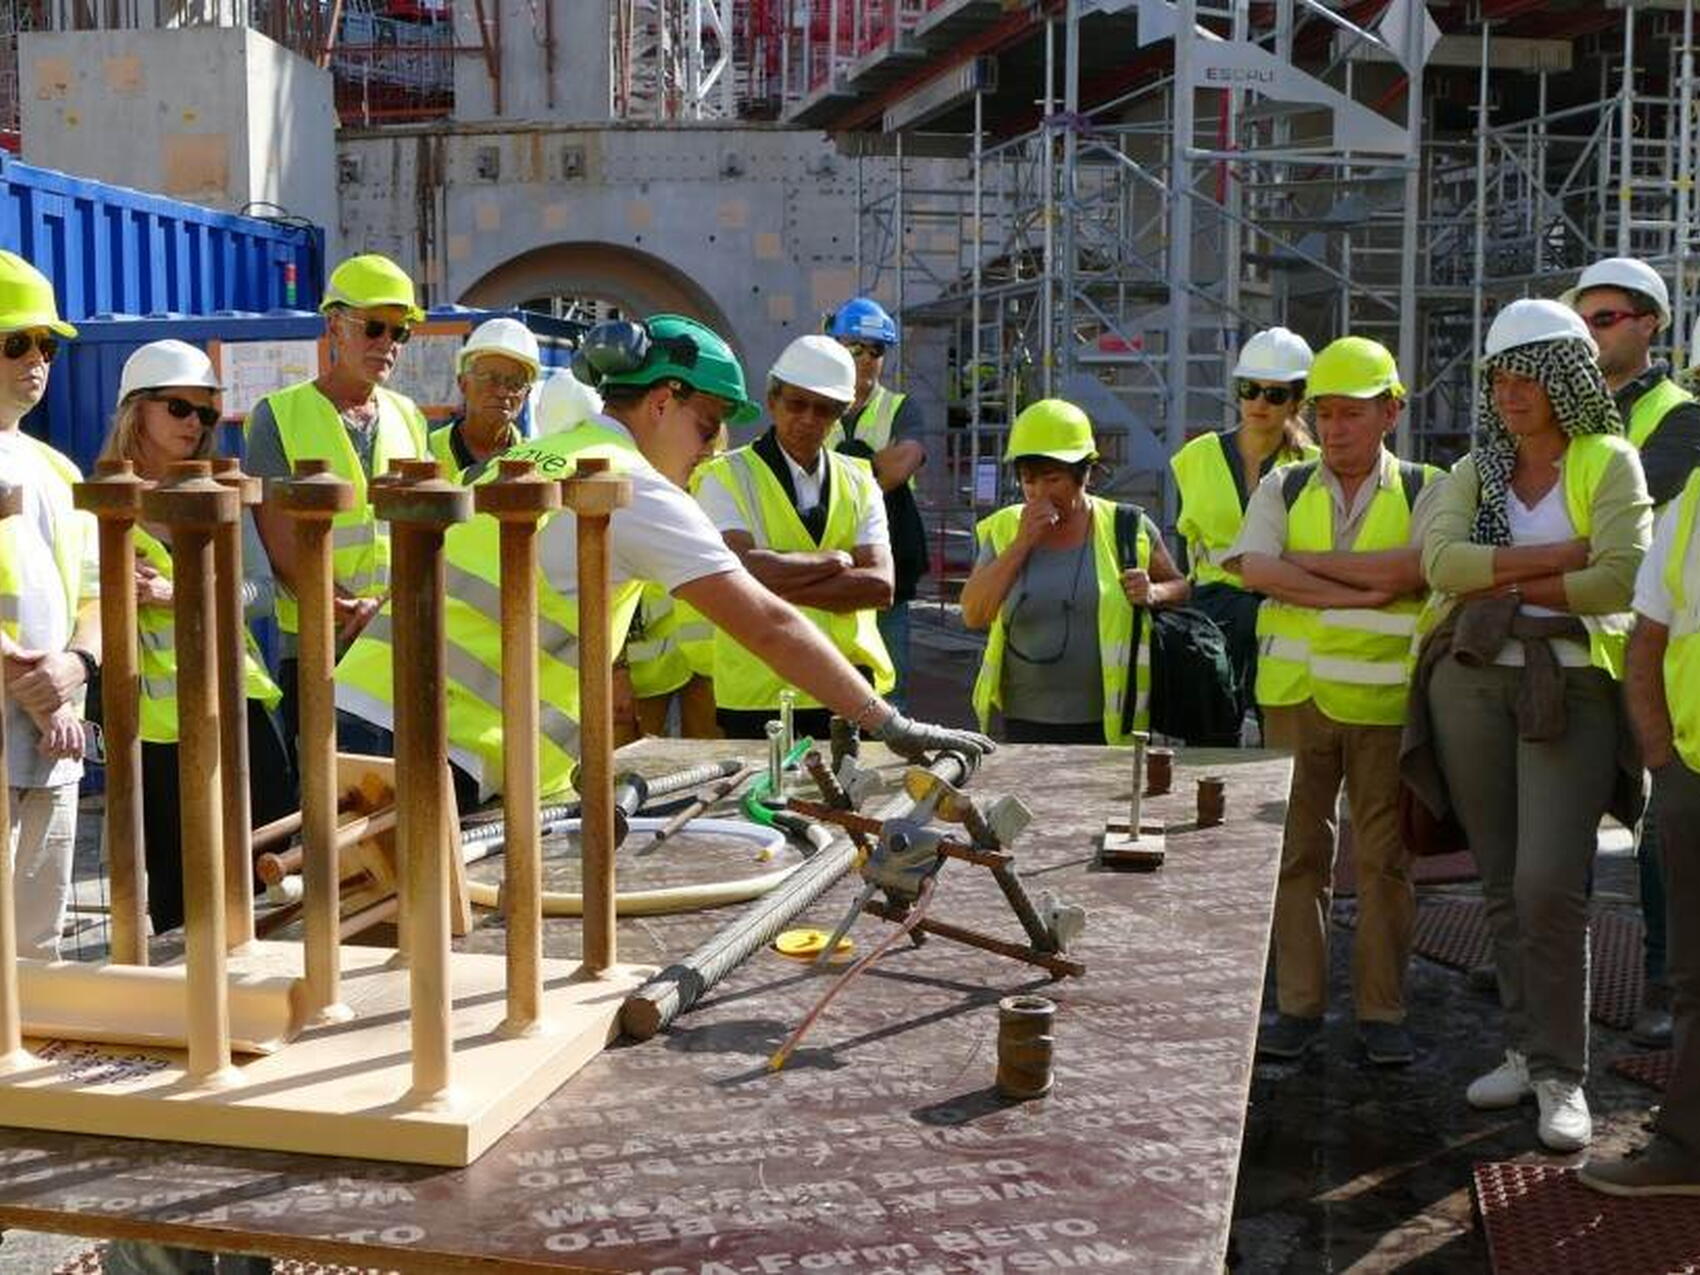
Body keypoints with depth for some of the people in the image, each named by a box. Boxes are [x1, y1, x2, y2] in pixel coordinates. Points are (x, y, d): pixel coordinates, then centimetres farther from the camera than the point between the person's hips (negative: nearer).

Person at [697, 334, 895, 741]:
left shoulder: (858, 481, 11)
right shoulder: (726, 476, 0)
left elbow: (880, 586, -2)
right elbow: (742, 570, -16)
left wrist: (785, 586, -11)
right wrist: (836, 561, -6)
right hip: (758, 696, -3)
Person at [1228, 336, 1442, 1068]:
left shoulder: (1425, 492, 4)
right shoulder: (1284, 489, 9)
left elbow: (1411, 570, -15)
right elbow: (1255, 568, -10)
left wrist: (1309, 561, -10)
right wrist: (1360, 591, -14)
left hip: (1386, 699, -1)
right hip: (1297, 695, 2)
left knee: (1385, 858, 4)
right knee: (1298, 852, 6)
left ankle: (1381, 1012, 13)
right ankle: (1298, 1006, 14)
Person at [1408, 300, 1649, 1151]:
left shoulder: (1608, 463, 1)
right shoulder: (1475, 471, 12)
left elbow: (1621, 579, -15)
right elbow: (1440, 560, -8)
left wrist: (1505, 583, -8)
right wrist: (1560, 553, -13)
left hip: (1570, 686, -4)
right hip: (1471, 680, 4)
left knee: (1549, 884, -12)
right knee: (1502, 883, 8)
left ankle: (1561, 1074, -1)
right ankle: (1526, 1048, 20)